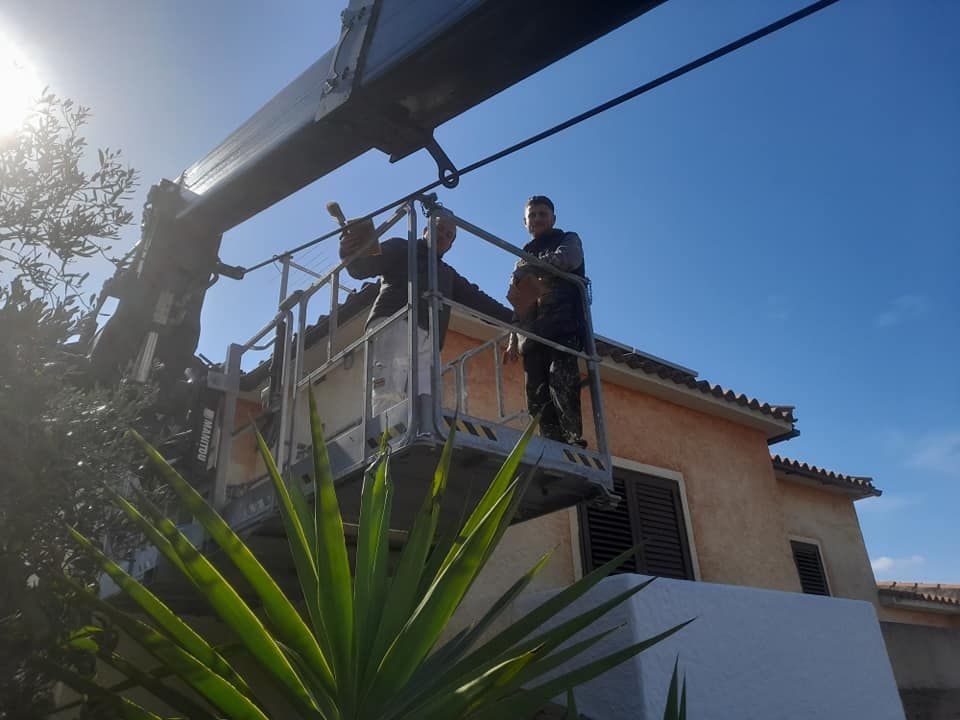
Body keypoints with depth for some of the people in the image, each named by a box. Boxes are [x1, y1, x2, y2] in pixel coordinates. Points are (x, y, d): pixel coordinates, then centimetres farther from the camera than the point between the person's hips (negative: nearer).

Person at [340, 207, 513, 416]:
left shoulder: (448, 275, 39)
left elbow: (477, 300, 30)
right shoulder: (401, 249, 23)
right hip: (394, 326, -5)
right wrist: (354, 252, -16)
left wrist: (513, 318, 18)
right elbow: (360, 268, 9)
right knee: (390, 397, -26)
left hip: (427, 343, 5)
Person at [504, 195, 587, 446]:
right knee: (538, 400, -6)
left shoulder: (569, 241, 17)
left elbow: (564, 260, -9)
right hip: (533, 334, 5)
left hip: (565, 327, -5)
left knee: (560, 381, -26)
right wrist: (513, 340, 18)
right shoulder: (525, 258, 31)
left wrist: (525, 269, -4)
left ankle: (574, 440, -26)